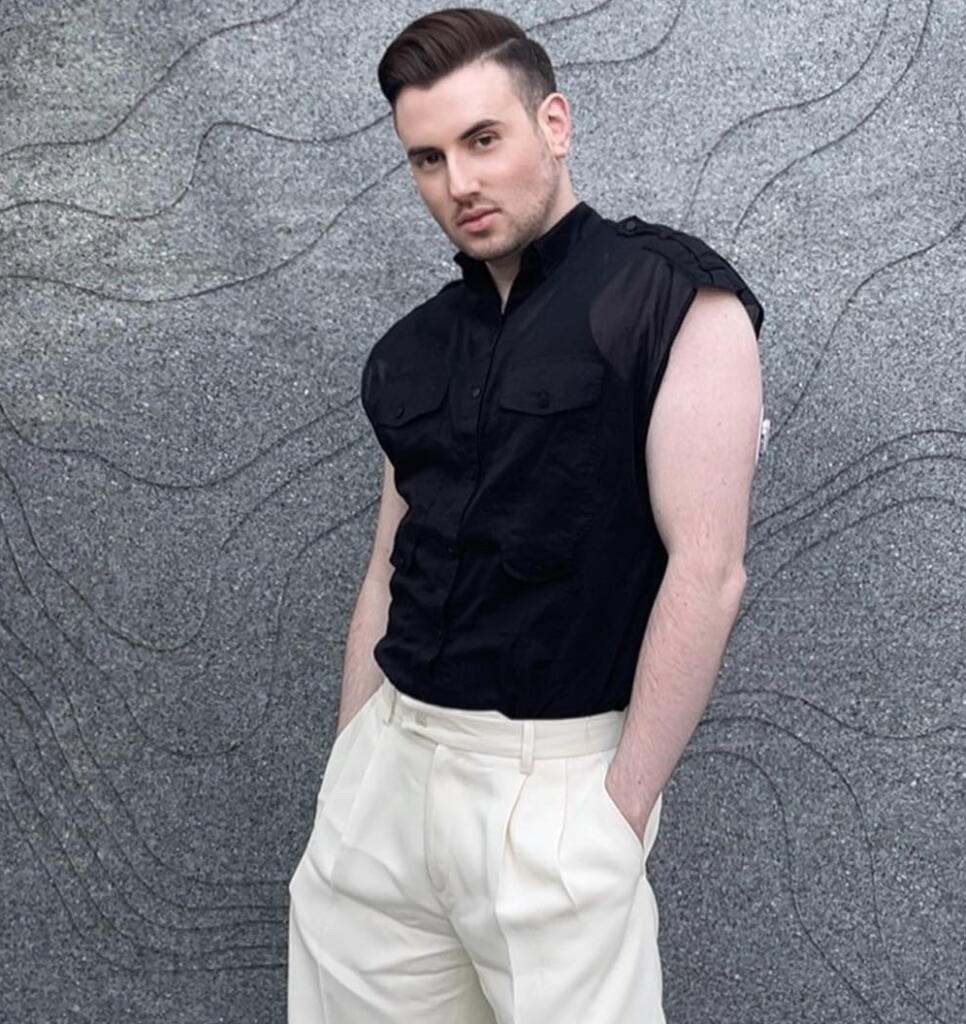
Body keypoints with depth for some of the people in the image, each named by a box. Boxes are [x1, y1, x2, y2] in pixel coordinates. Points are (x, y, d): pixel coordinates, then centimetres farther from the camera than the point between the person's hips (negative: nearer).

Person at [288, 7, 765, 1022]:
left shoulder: (673, 297, -7)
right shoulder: (413, 349, 11)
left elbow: (707, 569, -12)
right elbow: (390, 571, 14)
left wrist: (620, 809, -12)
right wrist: (347, 775, 12)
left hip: (552, 776, -5)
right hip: (388, 759, 6)